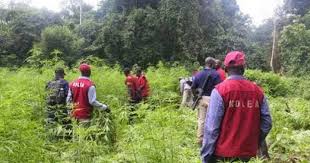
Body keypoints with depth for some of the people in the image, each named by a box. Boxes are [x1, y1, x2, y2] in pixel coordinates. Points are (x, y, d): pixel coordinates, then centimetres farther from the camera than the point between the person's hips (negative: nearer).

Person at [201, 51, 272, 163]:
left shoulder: (220, 90, -14)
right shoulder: (257, 91, -2)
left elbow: (211, 128, -16)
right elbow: (267, 123, 1)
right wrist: (255, 144, 16)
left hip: (223, 154, -4)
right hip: (248, 153, 4)